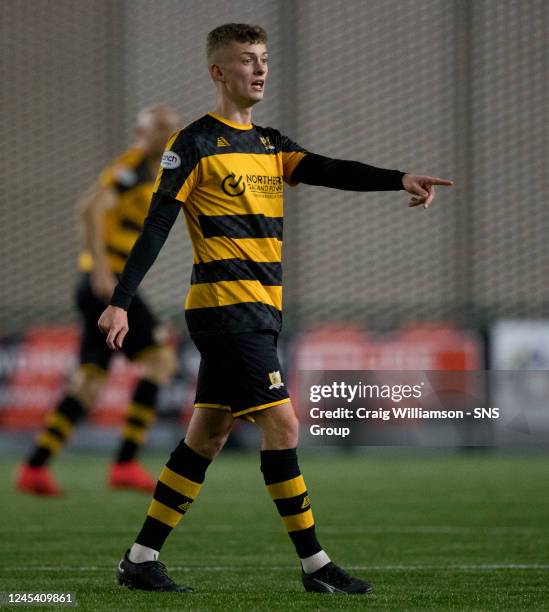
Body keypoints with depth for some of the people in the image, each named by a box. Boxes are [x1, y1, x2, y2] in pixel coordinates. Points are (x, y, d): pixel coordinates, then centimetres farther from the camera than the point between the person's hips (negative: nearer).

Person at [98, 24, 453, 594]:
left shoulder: (270, 145, 17)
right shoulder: (195, 144, -5)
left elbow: (331, 172, 2)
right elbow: (155, 227, -8)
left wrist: (400, 179, -15)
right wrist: (119, 302, -14)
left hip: (257, 311, 8)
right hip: (227, 306, -8)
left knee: (207, 437, 9)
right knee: (282, 424, -11)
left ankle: (140, 559, 14)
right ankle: (315, 565, -7)